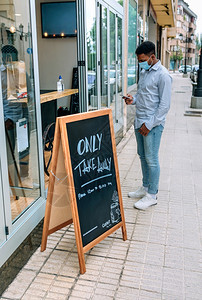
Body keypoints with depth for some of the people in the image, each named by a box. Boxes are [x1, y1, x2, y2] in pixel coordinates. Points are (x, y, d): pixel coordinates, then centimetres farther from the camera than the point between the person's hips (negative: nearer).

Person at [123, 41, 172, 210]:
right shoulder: (144, 72, 13)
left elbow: (165, 105, -16)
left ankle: (152, 195, 11)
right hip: (139, 121, 9)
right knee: (143, 156, 16)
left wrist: (149, 124, -17)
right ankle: (145, 187, 31)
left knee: (151, 159, -2)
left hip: (153, 124, -9)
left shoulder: (162, 75, -14)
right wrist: (133, 100, 2)